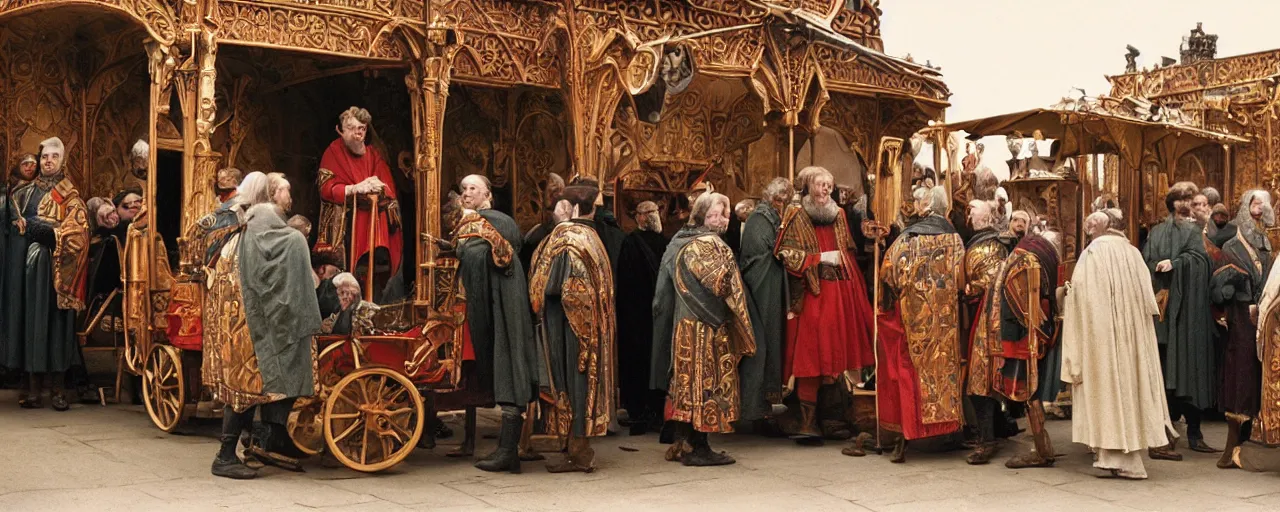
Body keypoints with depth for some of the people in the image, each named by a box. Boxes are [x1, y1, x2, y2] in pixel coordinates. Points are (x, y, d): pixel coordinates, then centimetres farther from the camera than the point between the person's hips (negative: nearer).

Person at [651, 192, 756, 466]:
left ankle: (682, 443, 17)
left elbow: (665, 293, 15)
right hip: (706, 328, -9)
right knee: (706, 382, -3)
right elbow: (721, 284, -19)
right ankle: (698, 448, -1)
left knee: (686, 382, 12)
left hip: (682, 327, 9)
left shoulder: (679, 242, 12)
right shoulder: (709, 245, -14)